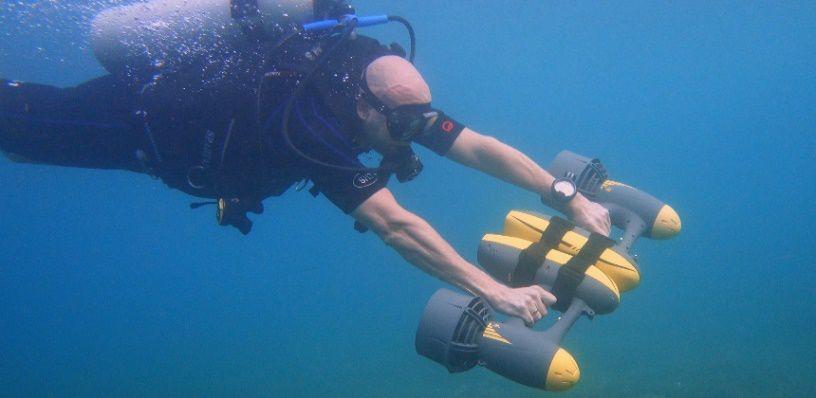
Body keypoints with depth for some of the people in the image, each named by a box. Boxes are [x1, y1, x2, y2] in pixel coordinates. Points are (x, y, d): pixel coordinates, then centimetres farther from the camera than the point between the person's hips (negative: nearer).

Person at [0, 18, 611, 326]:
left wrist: (571, 201, -27)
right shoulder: (312, 122, -42)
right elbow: (394, 225, -49)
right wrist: (495, 291, -51)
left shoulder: (390, 98, -20)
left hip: (183, 81, 6)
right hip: (140, 117, -6)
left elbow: (480, 147, -21)